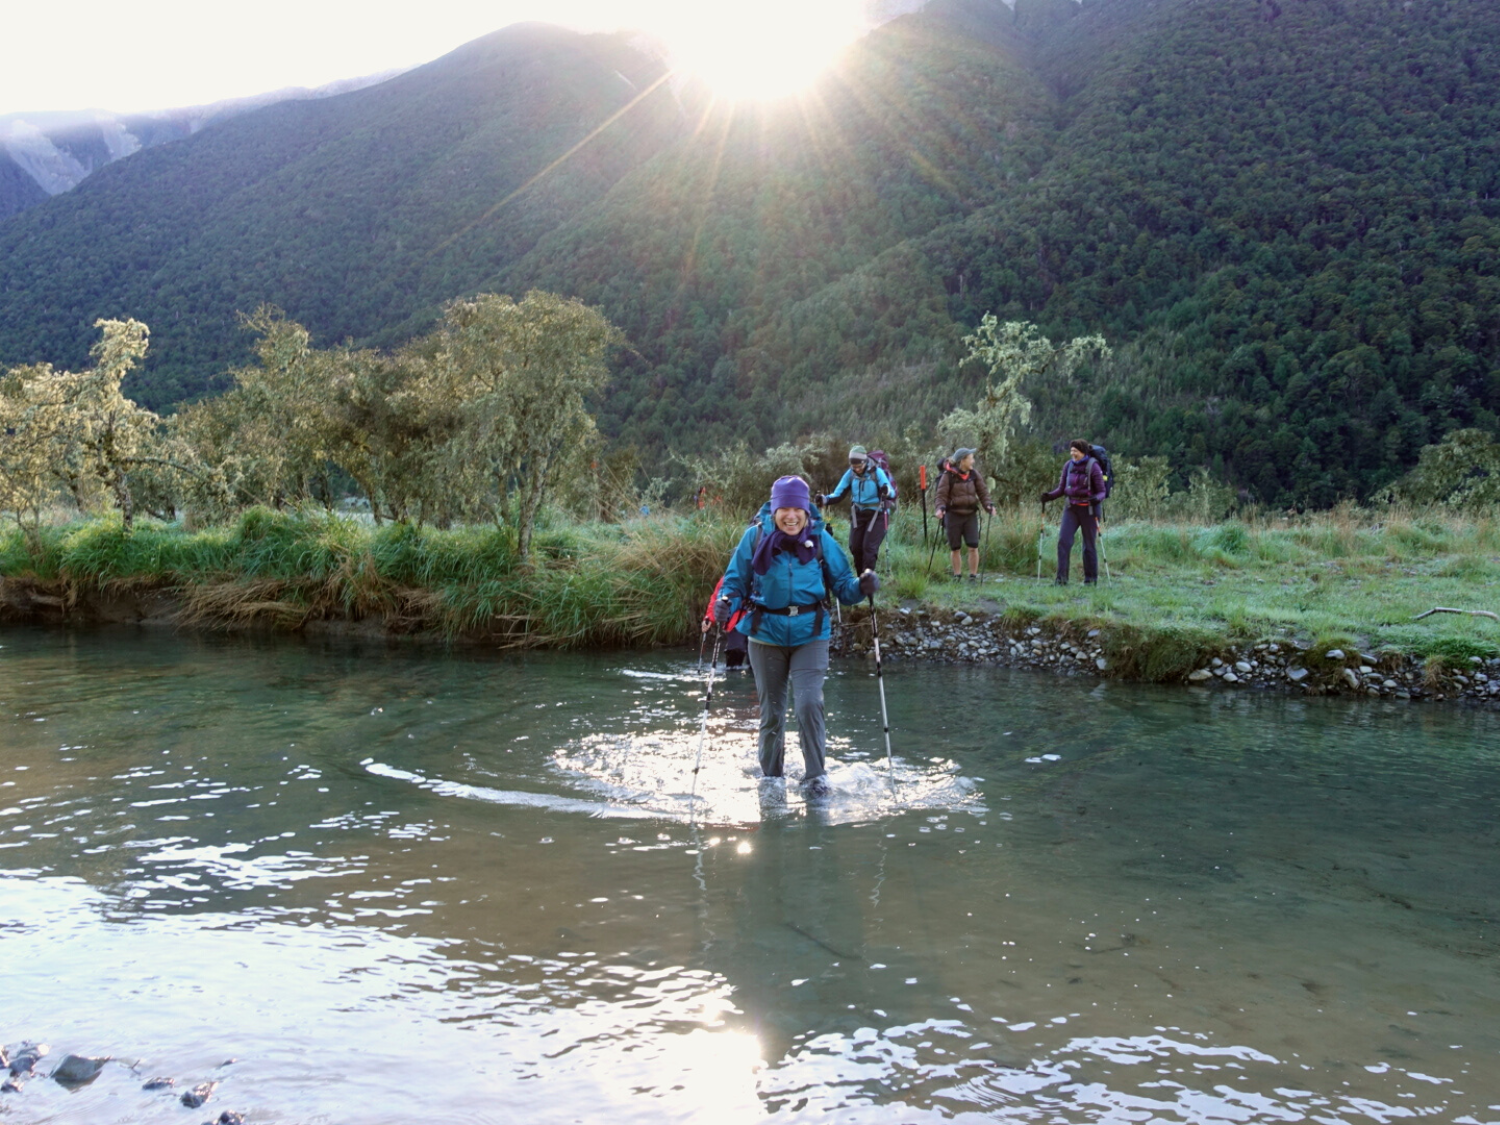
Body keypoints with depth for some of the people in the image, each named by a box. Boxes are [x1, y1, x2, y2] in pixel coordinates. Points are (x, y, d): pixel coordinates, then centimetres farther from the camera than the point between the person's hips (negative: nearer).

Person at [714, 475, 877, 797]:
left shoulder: (820, 538, -5)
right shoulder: (756, 536, -6)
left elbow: (841, 583, 1)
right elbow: (736, 580, 1)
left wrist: (861, 587, -20)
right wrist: (726, 603, -19)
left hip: (810, 635, -1)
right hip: (766, 635, 1)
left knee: (809, 703, -16)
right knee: (771, 710, 12)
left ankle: (815, 775, 0)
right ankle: (770, 777, 31)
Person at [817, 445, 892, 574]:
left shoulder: (877, 472, -18)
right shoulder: (850, 474, -7)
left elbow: (891, 493, -25)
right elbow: (838, 494, -7)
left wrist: (886, 491, -49)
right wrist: (825, 499, -27)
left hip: (876, 515, -4)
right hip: (858, 514, 4)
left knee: (869, 547, -11)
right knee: (855, 547, 3)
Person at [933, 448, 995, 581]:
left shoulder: (974, 474, 3)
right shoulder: (948, 475, -8)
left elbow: (982, 492, 5)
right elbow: (941, 495, -9)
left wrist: (988, 505, -11)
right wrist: (940, 508, -27)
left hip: (970, 514, 2)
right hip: (953, 514, -2)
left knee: (973, 546, -7)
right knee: (955, 548, 6)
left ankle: (973, 576, 5)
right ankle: (957, 575, 21)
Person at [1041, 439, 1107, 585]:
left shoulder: (1093, 467, -8)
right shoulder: (1068, 466, 5)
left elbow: (1101, 491, -8)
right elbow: (1062, 489, 10)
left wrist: (1097, 498, -30)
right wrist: (1049, 496, -9)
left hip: (1088, 509, -4)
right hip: (1071, 508, 4)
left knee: (1089, 545, 5)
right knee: (1063, 540, -10)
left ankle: (1091, 579, 17)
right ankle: (1061, 577, -8)